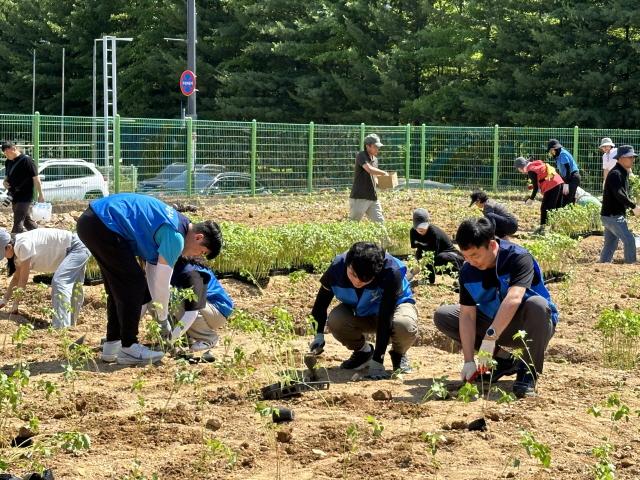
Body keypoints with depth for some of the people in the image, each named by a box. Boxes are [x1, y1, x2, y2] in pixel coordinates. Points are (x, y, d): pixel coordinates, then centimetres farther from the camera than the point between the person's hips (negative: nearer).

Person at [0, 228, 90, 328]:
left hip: (77, 248, -10)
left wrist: (15, 304, -12)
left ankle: (61, 328, -30)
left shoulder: (23, 245, -25)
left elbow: (23, 279, -20)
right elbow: (17, 277, 13)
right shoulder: (17, 249, 4)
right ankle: (70, 324, 33)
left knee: (59, 281, -23)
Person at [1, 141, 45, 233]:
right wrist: (5, 182, 0)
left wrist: (40, 194, -12)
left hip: (24, 196, -8)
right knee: (27, 220, 17)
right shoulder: (8, 162, 9)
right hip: (14, 196, 8)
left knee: (18, 222, -11)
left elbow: (35, 178, -13)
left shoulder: (26, 160, -14)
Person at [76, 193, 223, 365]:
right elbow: (162, 283, -6)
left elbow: (152, 274, 26)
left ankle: (112, 344, 22)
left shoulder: (174, 223, 19)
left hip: (89, 220, 10)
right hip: (103, 225, -10)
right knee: (134, 284, -5)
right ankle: (128, 348, -1)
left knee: (120, 287, 17)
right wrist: (164, 320, 8)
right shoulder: (175, 236, -11)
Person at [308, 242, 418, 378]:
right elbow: (321, 301, -10)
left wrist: (377, 361, -36)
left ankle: (398, 354, 0)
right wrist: (318, 334, -20)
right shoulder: (337, 268, -29)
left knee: (405, 325, -38)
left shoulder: (391, 273, -38)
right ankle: (363, 352, 3)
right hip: (359, 312, 3)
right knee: (335, 320, -30)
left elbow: (385, 319, -36)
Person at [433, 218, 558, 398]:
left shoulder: (518, 258, -27)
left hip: (528, 327, -5)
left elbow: (513, 298, -42)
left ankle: (528, 371, -20)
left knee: (537, 305, -39)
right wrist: (469, 361, -24)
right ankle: (503, 358, 0)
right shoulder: (468, 271, -11)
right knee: (442, 315, -7)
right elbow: (467, 315, -15)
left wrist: (490, 336, -51)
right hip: (494, 324, 6)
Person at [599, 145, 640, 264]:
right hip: (612, 215, -10)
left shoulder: (623, 173, 15)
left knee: (610, 245, 13)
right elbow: (619, 194, -27)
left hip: (615, 215, 10)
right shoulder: (615, 174, -17)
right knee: (629, 240, -12)